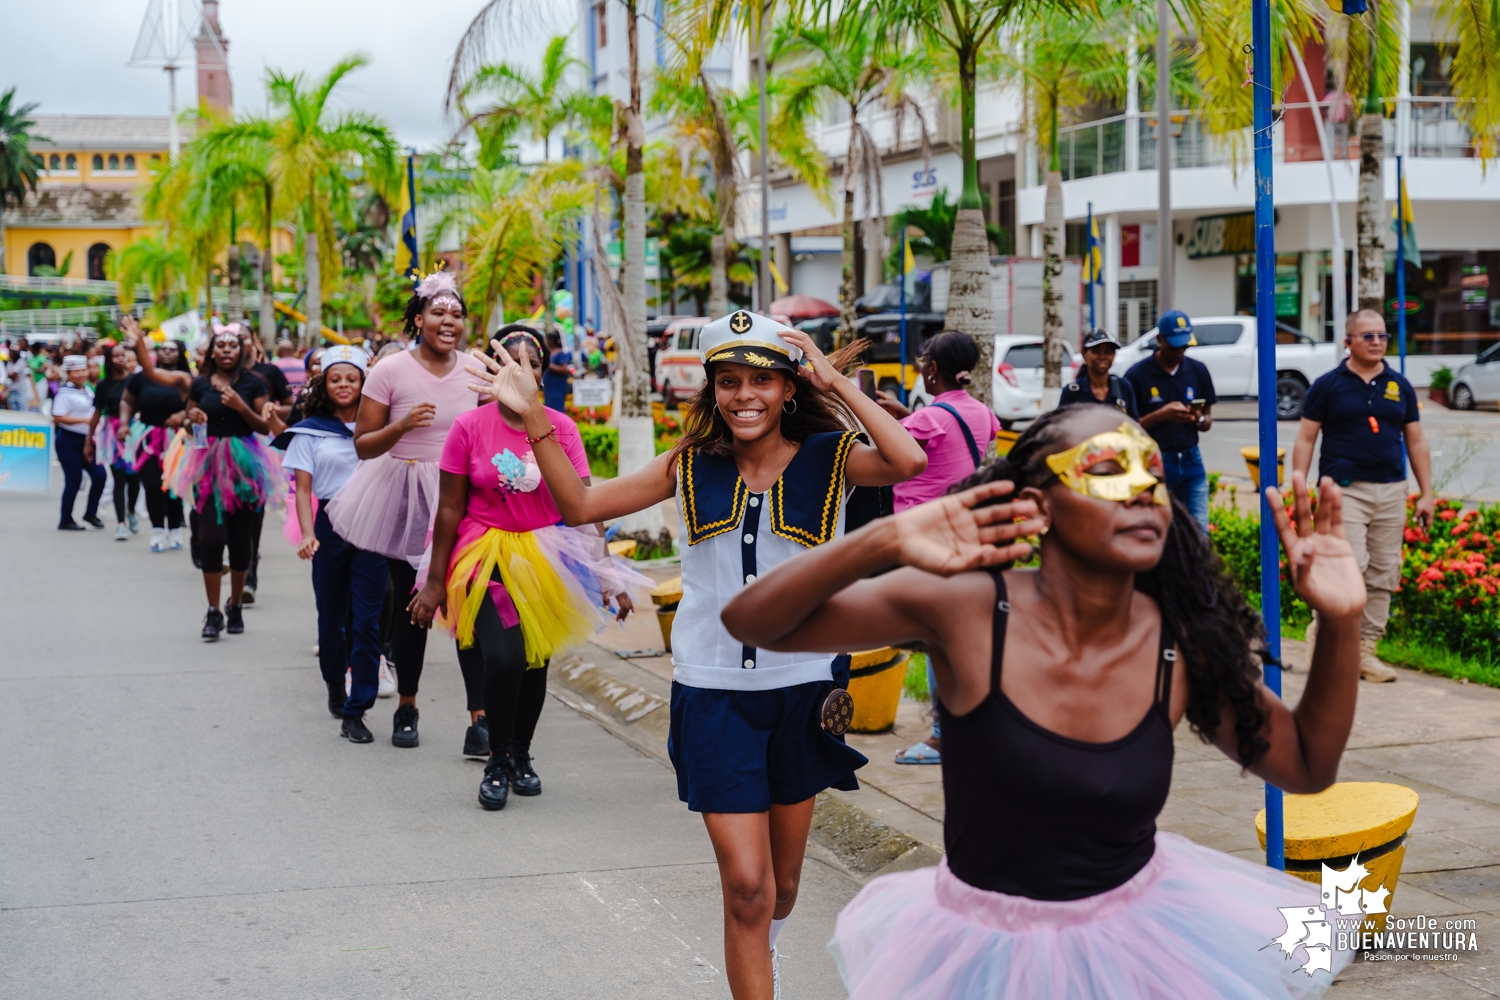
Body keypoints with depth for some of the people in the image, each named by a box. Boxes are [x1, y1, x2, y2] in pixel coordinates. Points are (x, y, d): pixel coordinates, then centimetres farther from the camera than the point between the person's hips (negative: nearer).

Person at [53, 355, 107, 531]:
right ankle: (65, 521, 8)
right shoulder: (65, 393, -14)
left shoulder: (88, 390, 10)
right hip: (68, 441, -7)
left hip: (85, 440, 7)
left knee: (99, 475, -1)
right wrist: (84, 420, -26)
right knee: (74, 480, -4)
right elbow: (58, 418, -21)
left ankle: (91, 513, 15)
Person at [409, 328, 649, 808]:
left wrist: (606, 570, -15)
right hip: (488, 555, -3)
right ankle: (496, 760, 3)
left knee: (535, 659, 13)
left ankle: (522, 755, 38)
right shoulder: (469, 427, -8)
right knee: (502, 656, -20)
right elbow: (450, 508, -3)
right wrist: (435, 581, -1)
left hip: (544, 558, 3)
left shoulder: (560, 427, -5)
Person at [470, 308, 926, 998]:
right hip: (712, 693, 0)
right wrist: (533, 417, -9)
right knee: (744, 884, -8)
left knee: (782, 880, 19)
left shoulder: (827, 459, -5)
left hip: (800, 688, 1)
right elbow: (581, 505, 1)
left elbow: (909, 461, -26)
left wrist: (836, 383, -22)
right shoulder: (693, 465, 0)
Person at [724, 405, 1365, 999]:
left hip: (1141, 937, 3)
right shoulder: (967, 611, -19)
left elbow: (1307, 768, 1)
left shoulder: (1180, 644, -11)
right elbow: (749, 622, -20)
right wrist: (884, 542, -36)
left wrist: (1341, 621, -14)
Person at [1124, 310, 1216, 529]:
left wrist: (1198, 419, -11)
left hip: (1191, 461, 3)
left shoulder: (1198, 371, 7)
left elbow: (1208, 421, 13)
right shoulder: (1137, 375, -5)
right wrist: (1160, 415, -20)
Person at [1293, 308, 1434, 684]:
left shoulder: (1400, 386, 12)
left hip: (1391, 491, 5)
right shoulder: (1328, 385, 1)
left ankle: (1365, 651, 11)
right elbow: (1305, 440, 2)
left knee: (1384, 575, 4)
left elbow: (1416, 442, 16)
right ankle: (1322, 629, 4)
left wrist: (1426, 494, 10)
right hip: (1345, 489, -4)